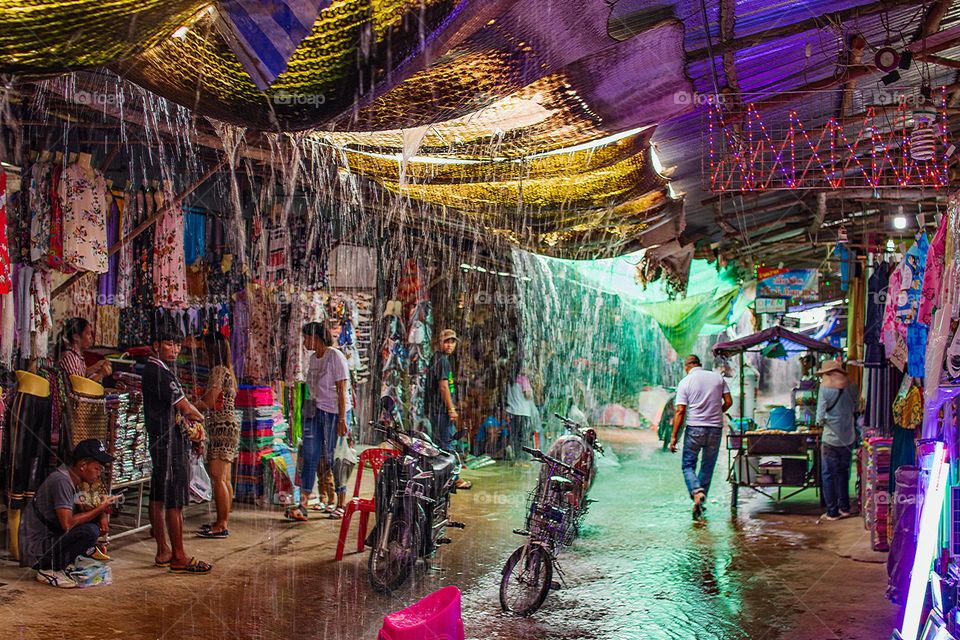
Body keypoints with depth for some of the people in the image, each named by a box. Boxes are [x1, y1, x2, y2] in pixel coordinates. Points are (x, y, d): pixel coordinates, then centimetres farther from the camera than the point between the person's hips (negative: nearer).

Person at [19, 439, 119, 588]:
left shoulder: (72, 481, 6)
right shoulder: (61, 481, -21)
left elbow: (82, 510, 19)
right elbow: (67, 524, -29)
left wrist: (102, 515, -3)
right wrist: (100, 508, -19)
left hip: (50, 539, 9)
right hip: (37, 553, -9)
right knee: (89, 531, -26)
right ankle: (49, 570, -12)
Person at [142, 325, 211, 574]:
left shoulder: (152, 369, 16)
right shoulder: (159, 372, -16)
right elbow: (186, 407, -14)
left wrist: (187, 414, 2)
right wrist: (199, 416, 6)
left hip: (158, 439, 11)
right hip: (170, 441, -11)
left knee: (158, 497, 13)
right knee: (176, 500, -7)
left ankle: (163, 551, 20)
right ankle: (179, 557, -4)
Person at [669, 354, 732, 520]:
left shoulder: (685, 382, -1)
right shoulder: (718, 377, 7)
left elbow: (680, 411, -7)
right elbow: (728, 401, 5)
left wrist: (674, 436, -4)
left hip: (695, 427, -3)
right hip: (716, 429, 3)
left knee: (688, 465, 7)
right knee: (708, 467, 13)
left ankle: (697, 492, -20)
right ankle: (700, 504, 16)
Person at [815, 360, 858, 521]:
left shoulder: (825, 389, -13)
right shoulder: (851, 387, 2)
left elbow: (820, 418, -13)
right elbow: (855, 409, 13)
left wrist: (821, 421, 7)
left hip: (831, 440, -5)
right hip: (848, 439, 5)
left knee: (828, 476, 5)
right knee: (843, 473, 19)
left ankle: (832, 512, 8)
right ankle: (844, 508, 24)